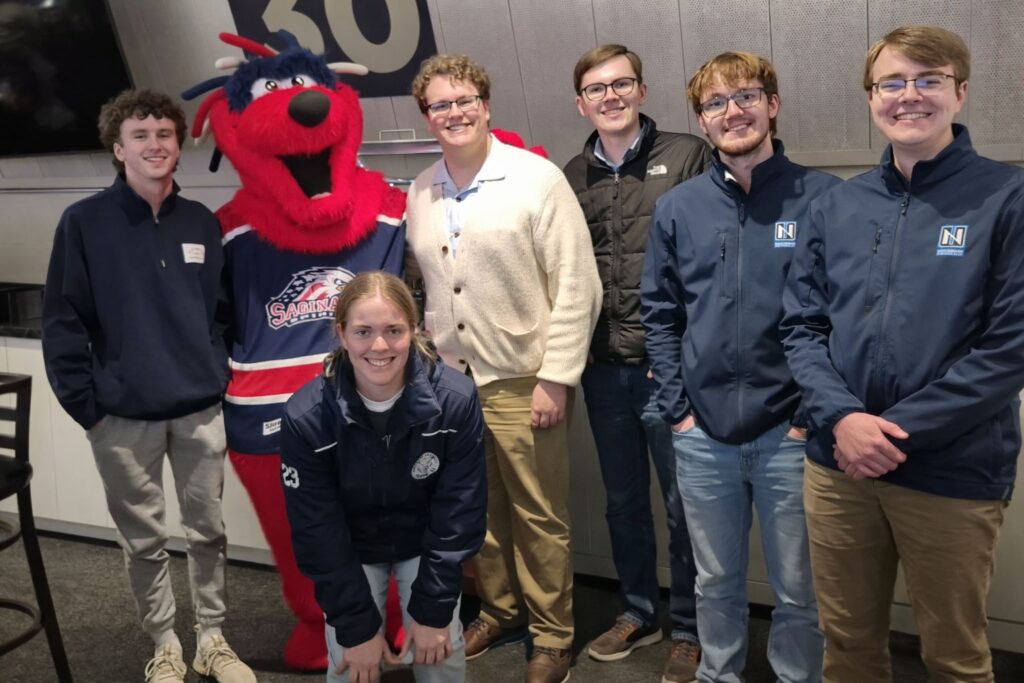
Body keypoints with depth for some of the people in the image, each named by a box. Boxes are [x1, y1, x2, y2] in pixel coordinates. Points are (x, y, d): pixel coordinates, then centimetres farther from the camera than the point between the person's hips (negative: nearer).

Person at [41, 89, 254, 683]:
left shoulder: (203, 223, 4)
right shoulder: (84, 222, -5)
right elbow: (63, 323, -5)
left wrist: (221, 377, 4)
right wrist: (86, 404, -8)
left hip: (202, 411, 3)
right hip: (124, 417, -2)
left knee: (208, 531, 12)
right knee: (145, 541, 10)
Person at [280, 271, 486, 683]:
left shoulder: (455, 400, -26)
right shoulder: (306, 417, -26)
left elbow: (460, 513, -17)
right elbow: (317, 532, -17)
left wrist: (433, 608, -15)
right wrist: (357, 625, -16)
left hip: (425, 546, 0)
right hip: (350, 551, 0)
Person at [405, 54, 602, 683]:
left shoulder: (538, 179, -8)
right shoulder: (421, 192, 7)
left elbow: (577, 286, -11)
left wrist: (556, 378, -14)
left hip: (521, 381, -4)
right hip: (449, 379, 5)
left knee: (540, 517, 5)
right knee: (479, 509, 15)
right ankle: (500, 608, 36)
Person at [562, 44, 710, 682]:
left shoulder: (689, 156, -3)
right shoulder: (571, 178, 8)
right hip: (603, 368, 4)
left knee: (683, 504, 7)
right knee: (624, 502, 16)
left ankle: (689, 628, 26)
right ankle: (639, 611, 35)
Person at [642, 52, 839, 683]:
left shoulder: (823, 198, -5)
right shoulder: (677, 209, 4)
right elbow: (660, 315, 7)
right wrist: (677, 410, 1)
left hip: (790, 434, -2)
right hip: (703, 435, 3)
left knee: (799, 590, 13)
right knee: (716, 583, 19)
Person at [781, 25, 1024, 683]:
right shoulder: (837, 207, 8)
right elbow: (802, 327, 6)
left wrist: (897, 432, -16)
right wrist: (842, 417, -12)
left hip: (954, 475, -3)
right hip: (837, 467, 4)